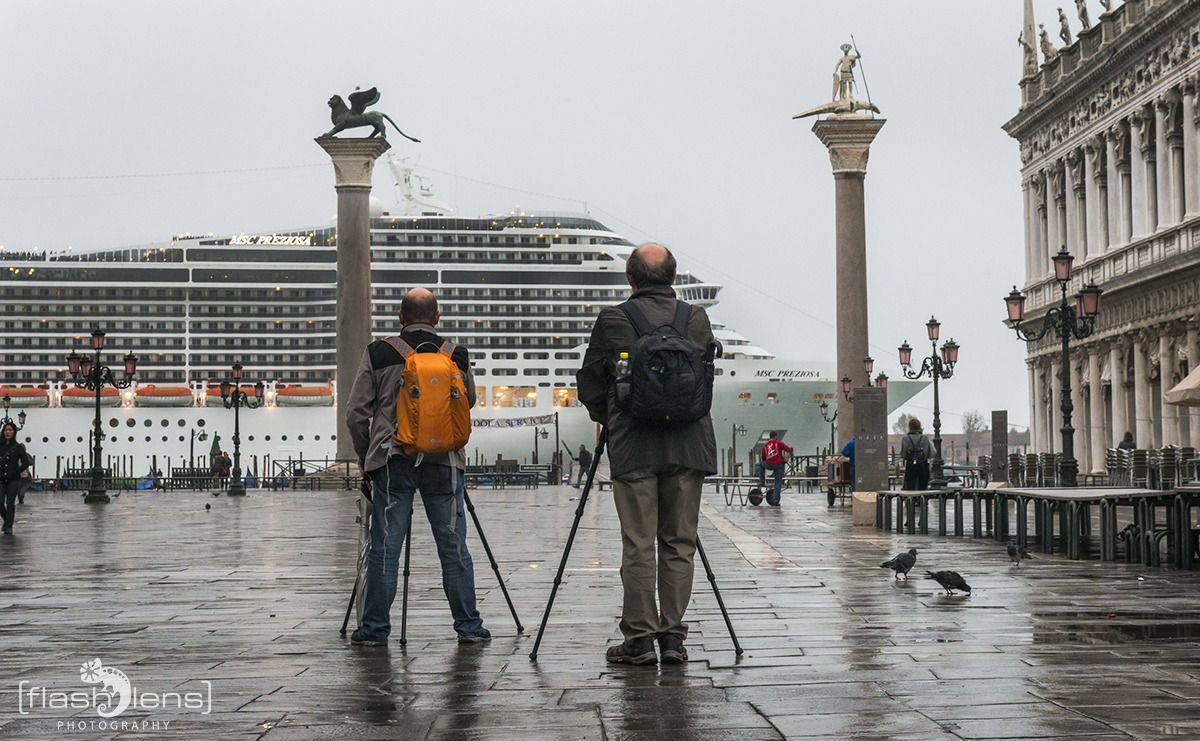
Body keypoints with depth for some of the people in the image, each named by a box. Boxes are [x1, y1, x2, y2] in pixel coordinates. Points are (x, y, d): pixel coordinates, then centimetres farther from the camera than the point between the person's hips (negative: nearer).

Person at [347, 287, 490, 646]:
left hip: (392, 461, -1)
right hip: (445, 462, 1)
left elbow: (356, 413, 0)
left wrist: (365, 456, 14)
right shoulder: (457, 356, 4)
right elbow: (469, 401, 19)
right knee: (454, 548, 8)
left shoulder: (378, 353, 0)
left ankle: (375, 628, 8)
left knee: (384, 548, 4)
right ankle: (469, 626, 12)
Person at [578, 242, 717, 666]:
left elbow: (589, 384, 5)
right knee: (679, 544, 7)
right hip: (689, 446, 2)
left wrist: (606, 418, 23)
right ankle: (673, 637, 8)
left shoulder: (612, 321, -2)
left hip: (633, 448, -2)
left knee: (638, 545, 2)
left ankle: (640, 639, 4)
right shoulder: (697, 319, 5)